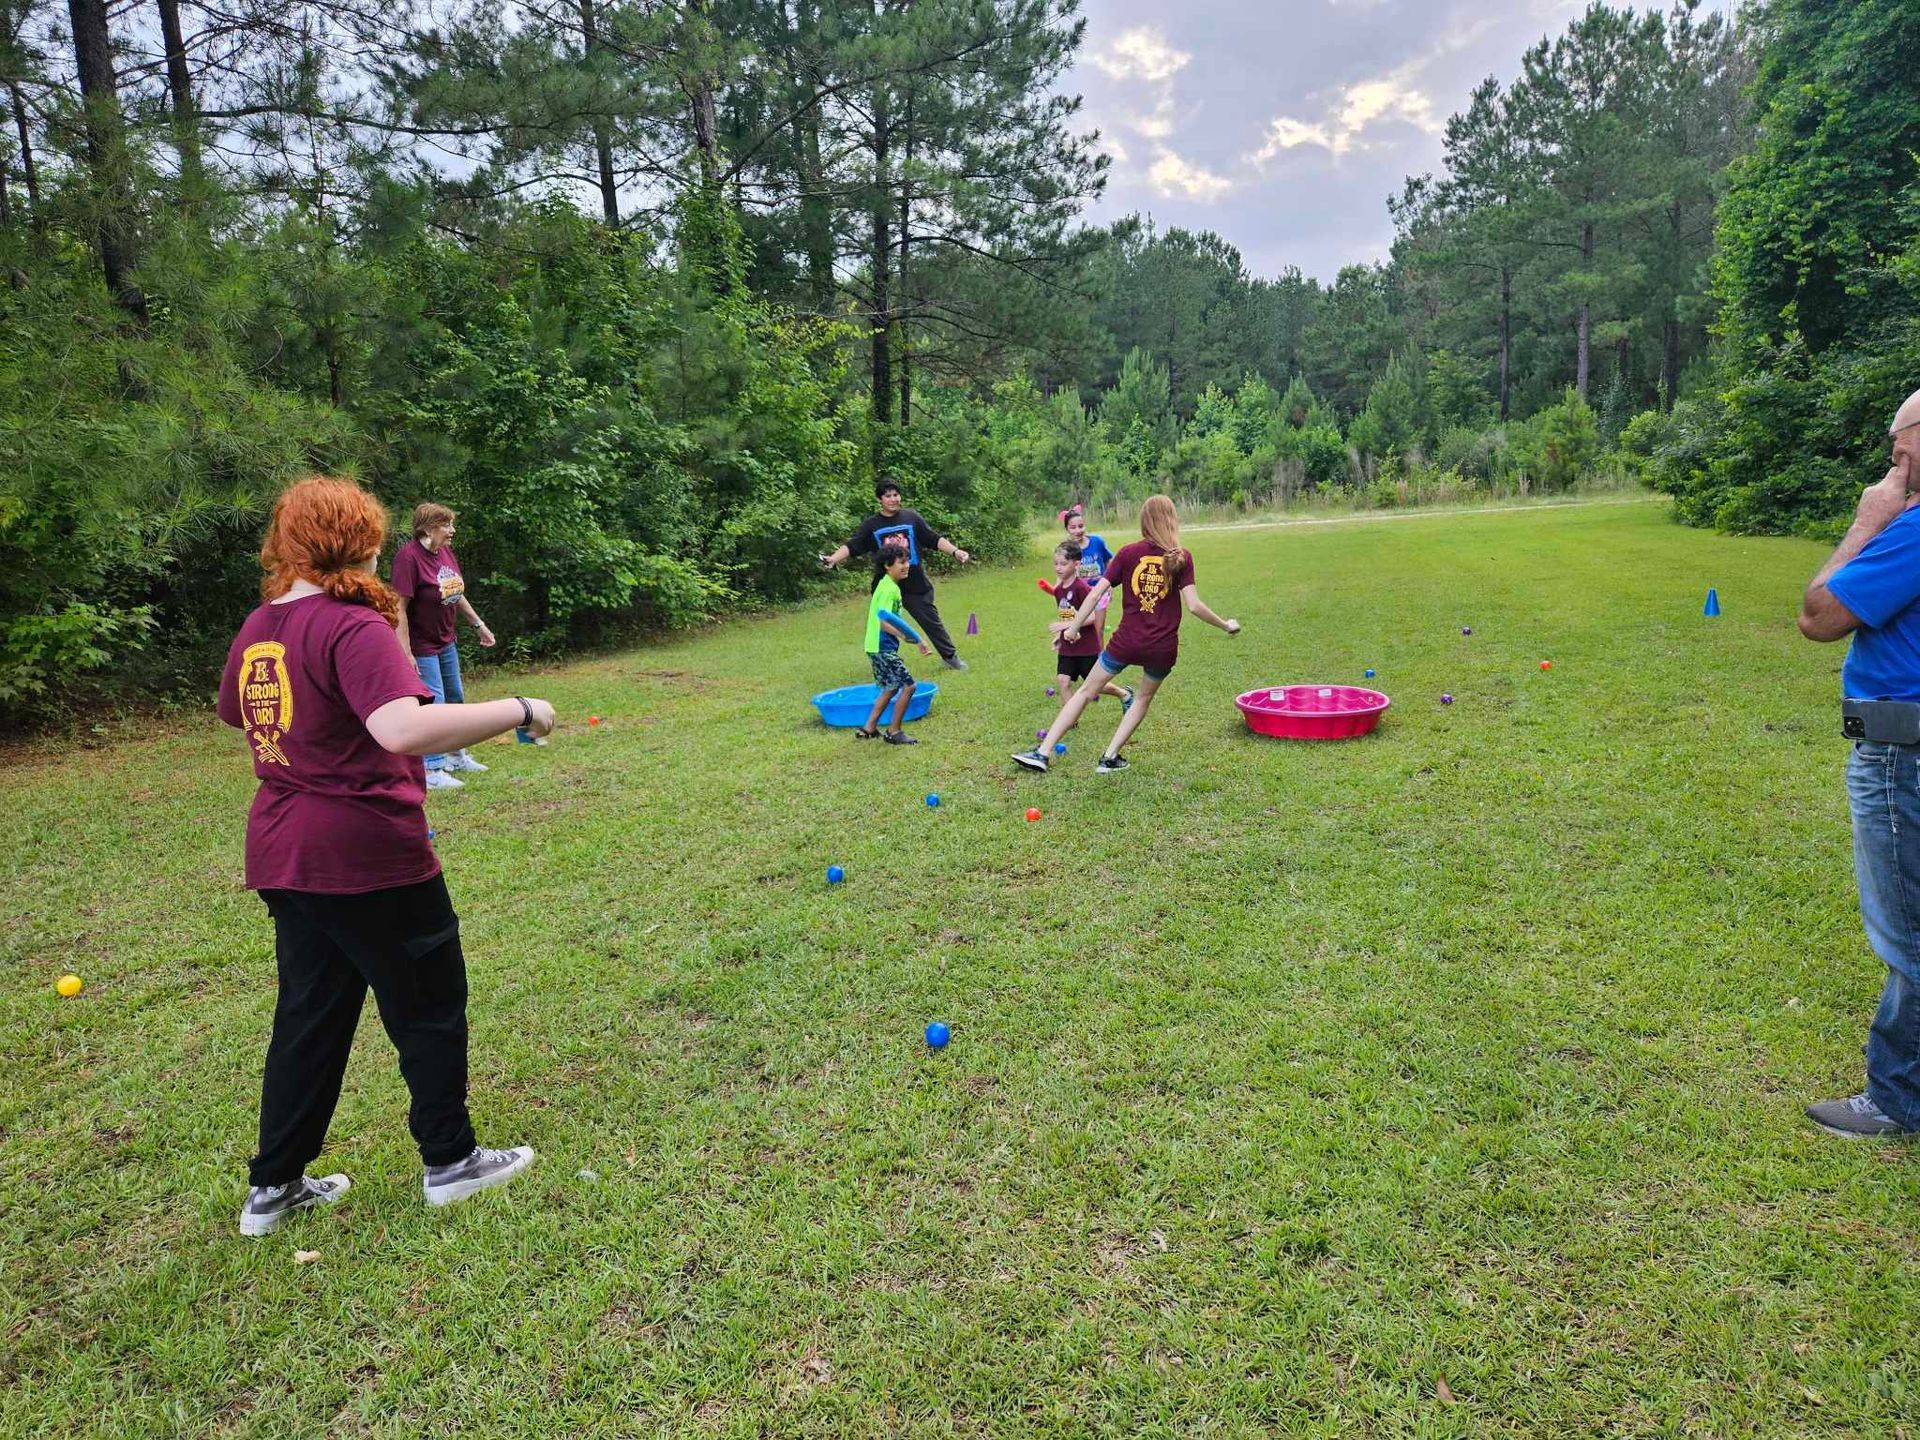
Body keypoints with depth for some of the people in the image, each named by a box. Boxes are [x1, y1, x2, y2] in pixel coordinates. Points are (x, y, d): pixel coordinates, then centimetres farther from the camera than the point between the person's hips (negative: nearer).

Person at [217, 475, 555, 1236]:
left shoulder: (256, 629, 7)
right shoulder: (353, 626, -19)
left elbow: (237, 714, 26)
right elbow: (404, 729, -36)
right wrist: (518, 710, -28)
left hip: (283, 856, 8)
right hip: (369, 856, -8)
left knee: (309, 1016, 19)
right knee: (430, 1007, 11)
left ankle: (273, 1187, 28)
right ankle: (448, 1161, 25)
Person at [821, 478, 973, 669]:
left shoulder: (912, 517, 1)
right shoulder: (871, 525, 2)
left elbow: (935, 539, 1)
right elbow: (851, 547, -4)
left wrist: (955, 551, -11)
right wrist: (833, 559, -21)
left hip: (916, 584, 0)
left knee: (931, 621, 8)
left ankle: (950, 656, 23)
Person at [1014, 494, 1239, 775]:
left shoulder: (1128, 553, -2)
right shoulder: (1181, 558, -5)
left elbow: (1095, 594, -5)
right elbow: (1194, 605, -10)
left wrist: (1074, 627, 5)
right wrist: (1225, 625, 5)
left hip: (1126, 641, 0)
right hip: (1163, 648, 0)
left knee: (1087, 691, 11)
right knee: (1144, 698, 25)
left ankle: (1042, 752, 7)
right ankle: (1110, 757, 18)